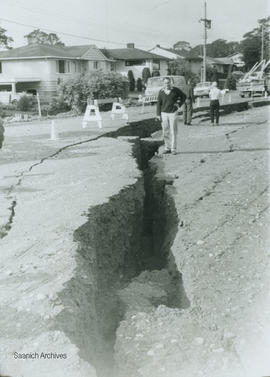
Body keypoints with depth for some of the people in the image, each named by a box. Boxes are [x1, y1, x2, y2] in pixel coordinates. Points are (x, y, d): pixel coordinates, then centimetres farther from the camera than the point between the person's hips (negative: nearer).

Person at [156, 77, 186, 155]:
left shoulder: (175, 90, -3)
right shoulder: (161, 92, 1)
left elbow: (184, 96, 11)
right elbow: (159, 104, 4)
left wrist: (179, 104, 0)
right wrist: (158, 114, -1)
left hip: (173, 113, -2)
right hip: (164, 113, 2)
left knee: (173, 131, -4)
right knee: (165, 132, 4)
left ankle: (173, 149, 0)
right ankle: (167, 148, 14)